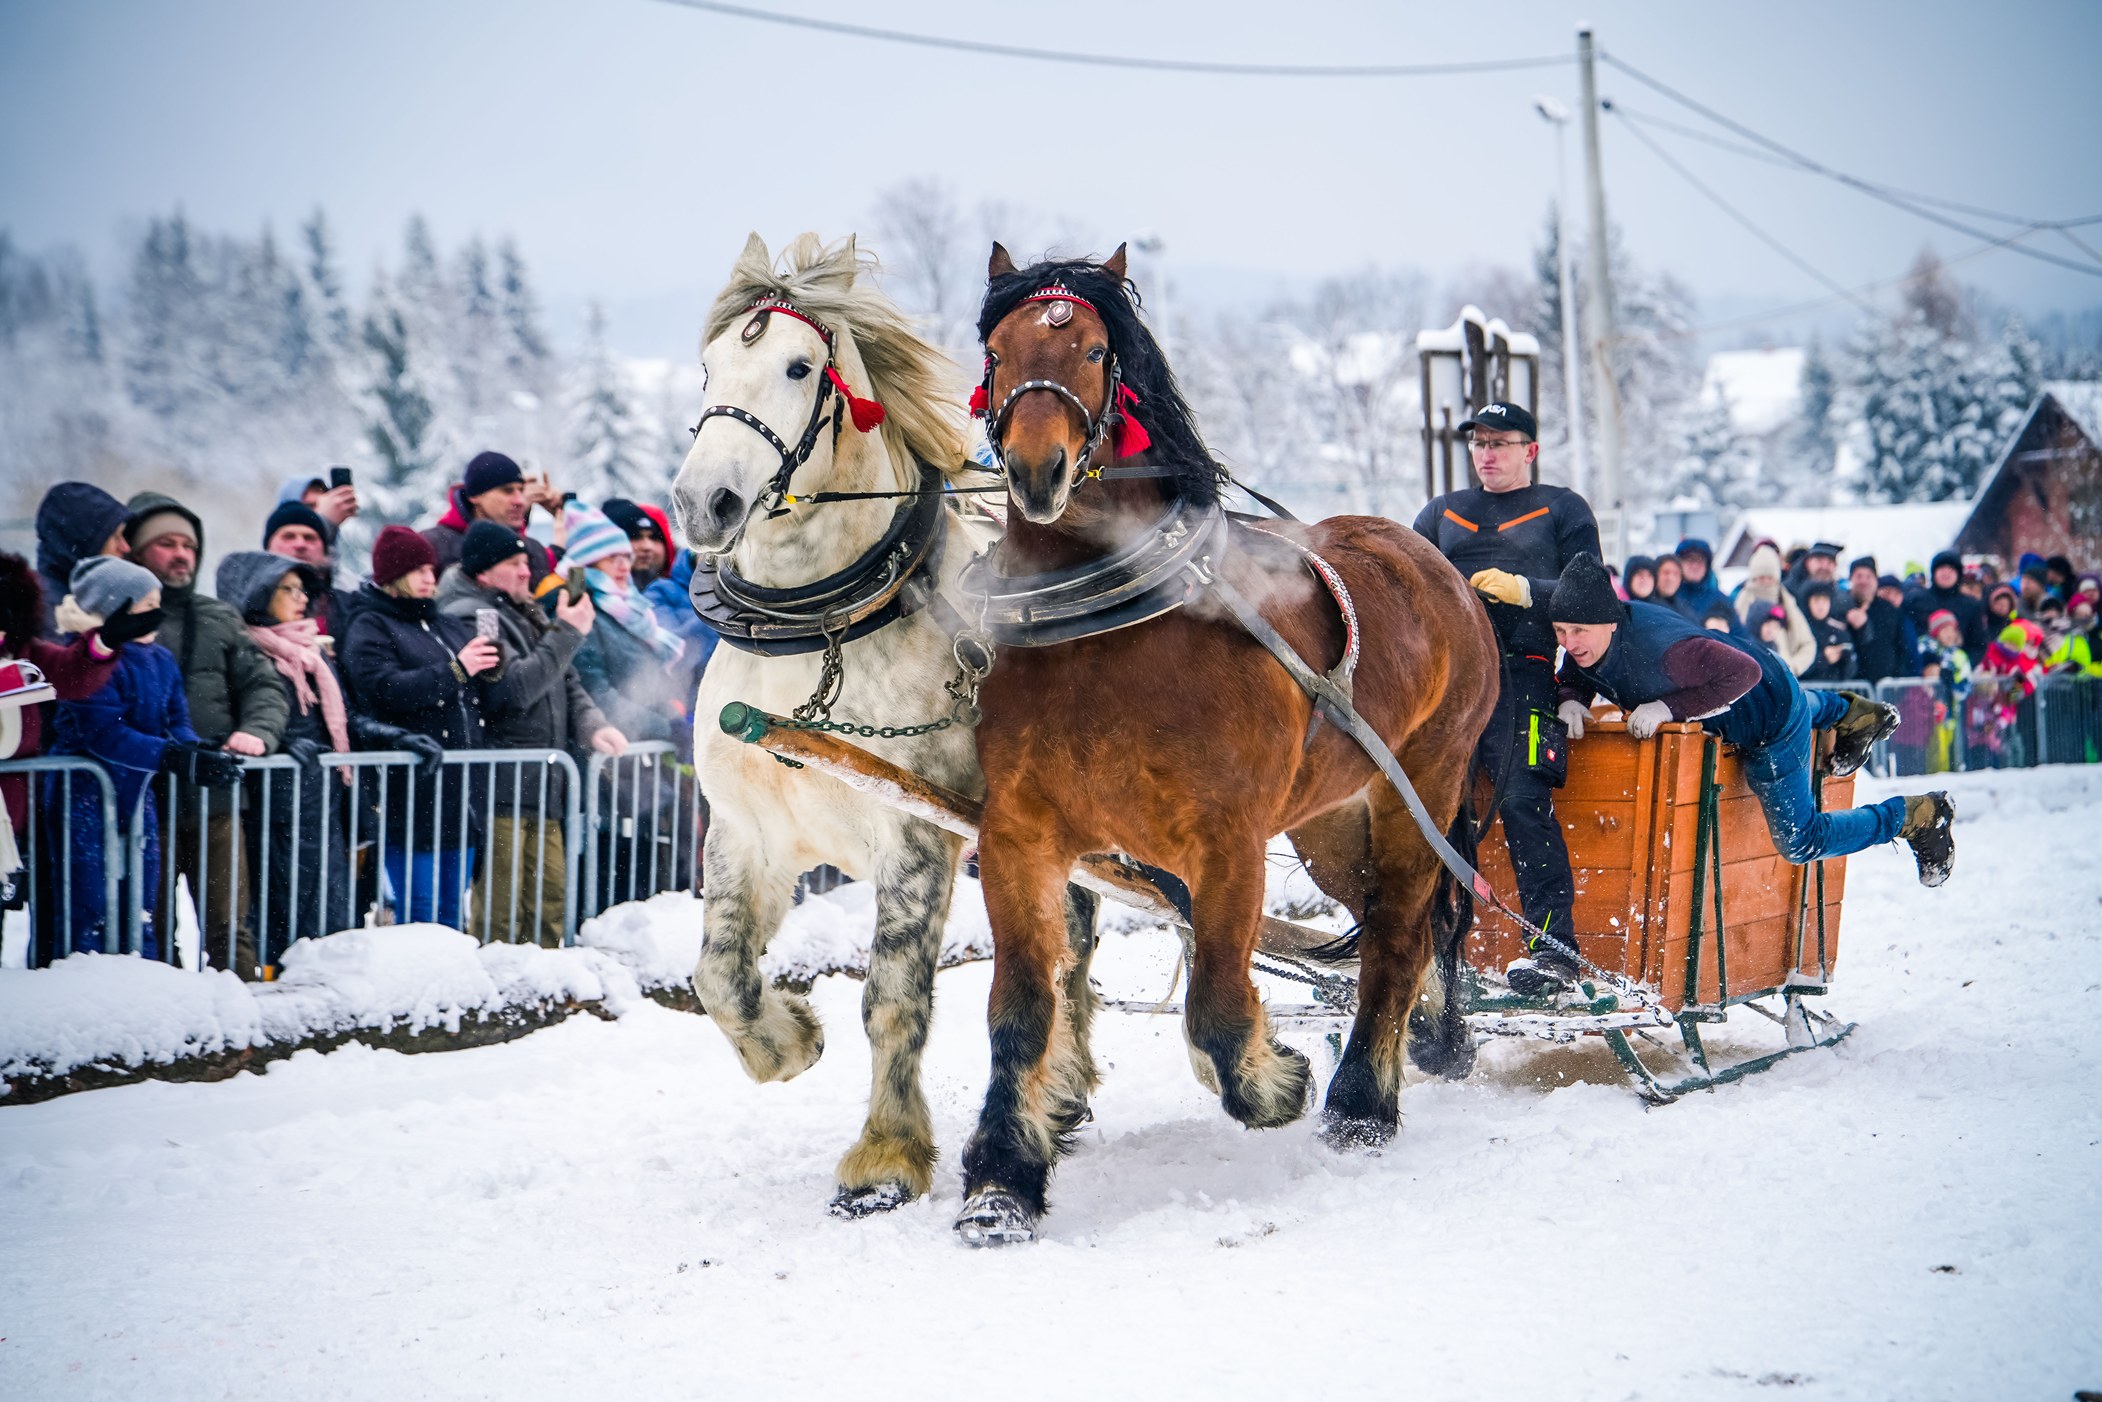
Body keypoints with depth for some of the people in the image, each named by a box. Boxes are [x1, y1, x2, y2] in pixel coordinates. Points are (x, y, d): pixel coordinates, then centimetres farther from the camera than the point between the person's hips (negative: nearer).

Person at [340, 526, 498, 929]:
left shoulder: (449, 626, 20)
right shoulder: (369, 628, -1)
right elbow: (386, 689, -19)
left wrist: (488, 668, 1)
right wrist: (456, 670, -17)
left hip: (461, 791, 7)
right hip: (411, 798, -7)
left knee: (451, 912, 11)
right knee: (419, 913, -7)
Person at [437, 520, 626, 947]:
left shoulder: (527, 615, 19)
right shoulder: (469, 618, -10)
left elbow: (566, 683, 20)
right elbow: (514, 689, -20)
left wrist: (591, 726, 1)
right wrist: (567, 635, -13)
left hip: (542, 788, 9)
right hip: (500, 790, -9)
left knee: (550, 905, 12)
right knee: (498, 911, -9)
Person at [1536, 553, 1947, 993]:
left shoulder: (1661, 647, -44)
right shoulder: (1583, 646, -21)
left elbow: (1744, 673, -40)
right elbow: (1572, 679, -1)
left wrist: (1668, 708, -42)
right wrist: (1571, 700, -25)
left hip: (1771, 724, -8)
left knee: (1800, 842, 3)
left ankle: (1915, 816, 19)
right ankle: (1848, 711, 61)